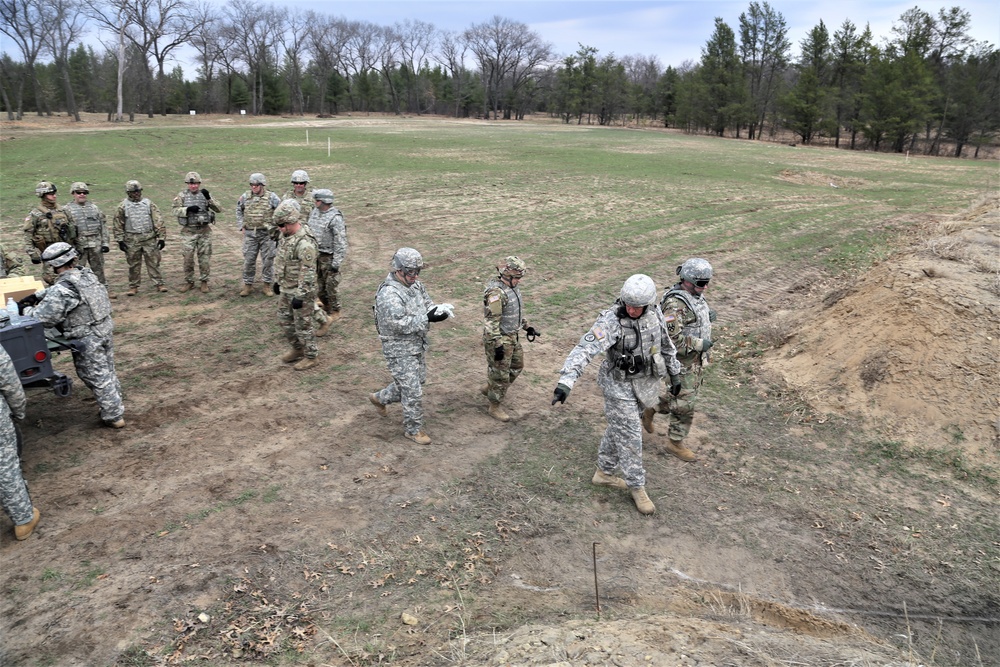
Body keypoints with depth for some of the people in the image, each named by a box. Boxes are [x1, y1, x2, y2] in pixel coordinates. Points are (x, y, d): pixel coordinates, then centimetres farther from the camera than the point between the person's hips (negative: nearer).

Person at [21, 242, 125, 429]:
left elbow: (43, 319, -16)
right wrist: (36, 296, 15)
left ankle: (114, 417, 15)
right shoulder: (87, 275, 3)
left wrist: (27, 310, 1)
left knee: (98, 379, 5)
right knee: (108, 373, 21)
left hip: (87, 342, -8)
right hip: (105, 332, 8)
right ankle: (116, 408, 34)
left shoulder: (61, 290, -22)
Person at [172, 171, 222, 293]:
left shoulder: (205, 194, 4)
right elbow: (176, 210, -6)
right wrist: (188, 209, -23)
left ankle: (204, 282, 16)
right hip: (188, 231, 0)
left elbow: (219, 209, -4)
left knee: (205, 258, 4)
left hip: (204, 231, 0)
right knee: (188, 258, 4)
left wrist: (209, 198, -18)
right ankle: (189, 282, 18)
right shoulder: (182, 195, 2)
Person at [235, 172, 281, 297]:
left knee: (268, 260, 4)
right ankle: (248, 285, 16)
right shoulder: (245, 196, 2)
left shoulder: (271, 197, -6)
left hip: (267, 234, -2)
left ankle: (267, 285, 16)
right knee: (248, 260, 5)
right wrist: (241, 226, 8)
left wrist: (275, 227, -4)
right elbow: (239, 210, 16)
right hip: (250, 234, 2)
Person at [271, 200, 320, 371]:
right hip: (285, 289, 9)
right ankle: (297, 349, 37)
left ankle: (311, 357, 20)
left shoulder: (305, 243, -26)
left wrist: (300, 296, -24)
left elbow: (307, 273, -26)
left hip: (300, 292, -9)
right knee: (284, 320, 20)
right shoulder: (285, 236, 3)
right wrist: (277, 281, 20)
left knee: (302, 325, 3)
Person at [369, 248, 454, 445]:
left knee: (416, 382, 24)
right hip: (399, 351, -9)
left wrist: (439, 310, -16)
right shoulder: (389, 294, -25)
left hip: (417, 346, 9)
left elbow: (427, 305, 7)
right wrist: (428, 318, -35)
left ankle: (380, 398, 44)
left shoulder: (415, 285, 2)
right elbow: (401, 324, -30)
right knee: (413, 392, -1)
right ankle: (413, 429, 20)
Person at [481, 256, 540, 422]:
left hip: (512, 336, 9)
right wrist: (497, 345, -26)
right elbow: (492, 321, -26)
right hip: (499, 339, -9)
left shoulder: (511, 287, 5)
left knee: (517, 366, 22)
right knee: (500, 373, 3)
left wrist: (527, 327, 19)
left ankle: (490, 388, 40)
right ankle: (495, 407, 21)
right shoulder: (496, 292, -25)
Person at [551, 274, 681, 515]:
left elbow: (665, 343, 10)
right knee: (630, 438, 2)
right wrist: (565, 381, -47)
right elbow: (584, 350, -36)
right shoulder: (611, 321, -28)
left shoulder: (654, 313, -7)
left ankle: (604, 473, 39)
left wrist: (674, 372, 19)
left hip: (644, 383, 6)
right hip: (619, 386, -6)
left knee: (618, 430, 21)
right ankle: (637, 488, 21)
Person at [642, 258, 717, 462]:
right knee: (685, 404, 2)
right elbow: (671, 339, -31)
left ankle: (650, 410, 40)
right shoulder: (675, 304, -27)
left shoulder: (695, 294, 2)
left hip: (696, 359, 9)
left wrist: (708, 315, 0)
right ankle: (675, 443, 19)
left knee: (682, 395, 22)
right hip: (682, 362, -9)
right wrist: (700, 344, -24)